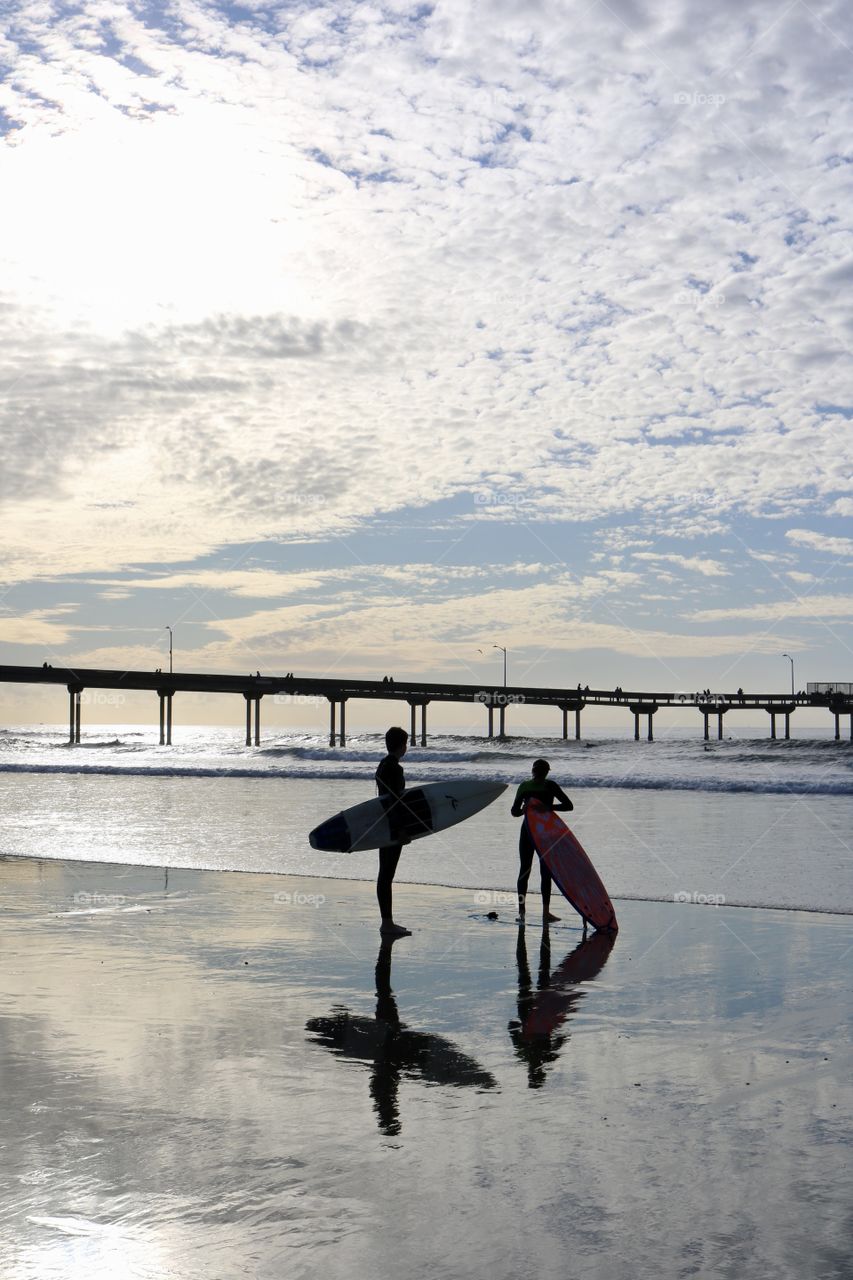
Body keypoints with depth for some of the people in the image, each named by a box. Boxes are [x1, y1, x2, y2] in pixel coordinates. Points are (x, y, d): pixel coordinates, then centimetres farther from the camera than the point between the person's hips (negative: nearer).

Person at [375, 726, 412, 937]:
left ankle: (387, 922, 18)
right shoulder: (394, 768, -17)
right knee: (387, 874, -7)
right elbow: (395, 801, -22)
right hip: (392, 827, -10)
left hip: (384, 826, 10)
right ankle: (387, 924, -4)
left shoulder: (383, 765, 14)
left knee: (385, 874, 12)